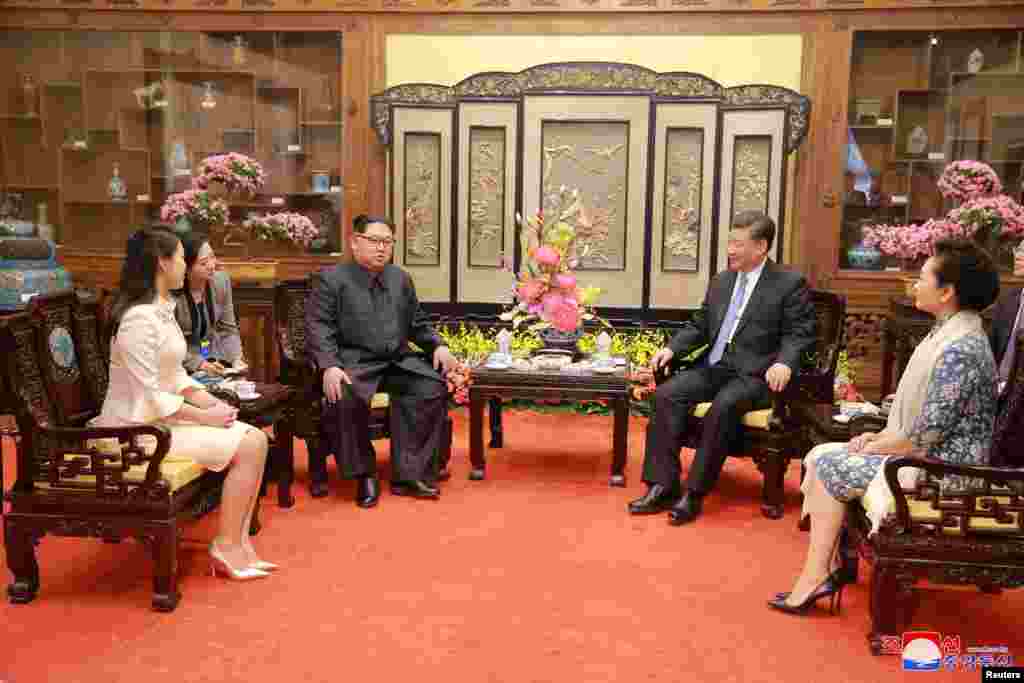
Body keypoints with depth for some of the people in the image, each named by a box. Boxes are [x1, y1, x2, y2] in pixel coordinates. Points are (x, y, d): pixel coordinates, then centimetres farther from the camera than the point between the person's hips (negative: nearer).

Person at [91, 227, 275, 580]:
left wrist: (212, 403, -2)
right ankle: (225, 546, -2)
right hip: (142, 426, -9)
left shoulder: (162, 309, 11)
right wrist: (205, 416, -15)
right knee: (249, 447, -15)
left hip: (163, 415, 9)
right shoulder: (140, 318, -21)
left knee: (256, 439, -3)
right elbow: (148, 396, -23)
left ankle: (239, 542, 1)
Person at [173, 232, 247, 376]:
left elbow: (228, 329, 1)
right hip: (183, 365, -4)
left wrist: (236, 359, -13)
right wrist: (198, 363, -23)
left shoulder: (221, 280, -7)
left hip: (214, 356, 4)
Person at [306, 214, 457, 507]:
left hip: (399, 362, 5)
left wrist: (437, 346, 5)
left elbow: (418, 324, 25)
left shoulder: (401, 278, 20)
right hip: (354, 363, -4)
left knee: (433, 389, -22)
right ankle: (364, 474, -11)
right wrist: (330, 366, -23)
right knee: (344, 400, -35)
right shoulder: (330, 279, 3)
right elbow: (318, 328, -7)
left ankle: (409, 475, -14)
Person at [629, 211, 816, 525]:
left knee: (723, 406, -34)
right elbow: (699, 326, 21)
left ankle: (694, 492, -23)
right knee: (666, 395, -19)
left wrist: (784, 362, -25)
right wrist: (672, 348, 4)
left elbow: (799, 333, -5)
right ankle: (662, 486, -18)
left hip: (753, 374, -6)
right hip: (713, 367, 6)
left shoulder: (790, 283, 1)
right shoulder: (720, 281, 18)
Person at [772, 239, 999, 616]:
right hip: (926, 455, 10)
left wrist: (871, 448, -11)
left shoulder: (959, 350, -24)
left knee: (829, 467, -10)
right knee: (820, 456, 4)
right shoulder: (950, 332, 10)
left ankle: (816, 576, 2)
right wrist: (878, 436, 5)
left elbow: (924, 437, -25)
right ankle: (827, 568, 6)